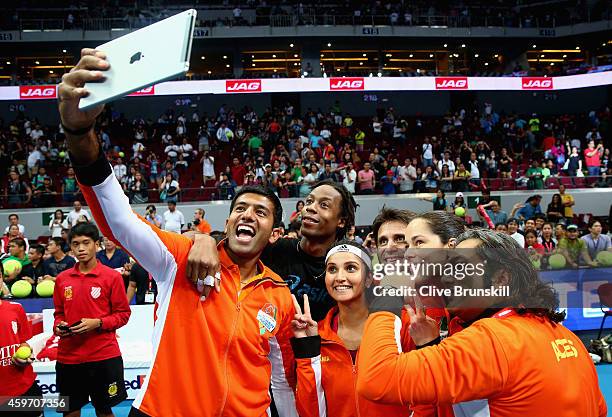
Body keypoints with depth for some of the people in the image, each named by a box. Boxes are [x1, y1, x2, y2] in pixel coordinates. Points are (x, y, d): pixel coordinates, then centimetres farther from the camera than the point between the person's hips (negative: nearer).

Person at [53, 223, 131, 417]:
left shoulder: (112, 276, -5)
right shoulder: (62, 279, 7)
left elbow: (123, 314, -3)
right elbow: (59, 313, 18)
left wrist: (98, 323, -17)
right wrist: (58, 326, -3)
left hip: (104, 356, -3)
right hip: (68, 356, 4)